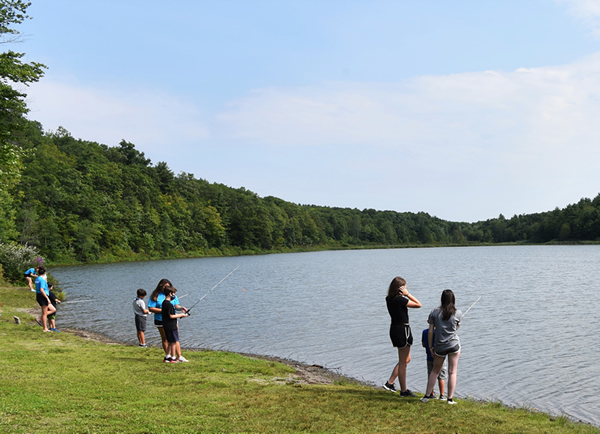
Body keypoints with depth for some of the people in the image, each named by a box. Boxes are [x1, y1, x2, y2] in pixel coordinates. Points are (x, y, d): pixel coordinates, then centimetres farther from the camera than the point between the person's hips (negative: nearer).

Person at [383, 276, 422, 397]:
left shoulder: (389, 299, 6)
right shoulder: (400, 300, -20)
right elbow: (418, 304, -14)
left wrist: (404, 295, 12)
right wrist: (408, 294, -13)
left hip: (395, 329, 9)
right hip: (402, 329, -9)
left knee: (406, 359, 20)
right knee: (403, 362, 1)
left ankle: (390, 383, 22)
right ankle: (404, 390, 10)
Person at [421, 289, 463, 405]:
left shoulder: (435, 312, -4)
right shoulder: (458, 313, -6)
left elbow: (430, 331, -4)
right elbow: (457, 327, 10)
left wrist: (430, 347, 5)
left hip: (439, 347, 2)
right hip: (454, 345, -1)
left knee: (435, 371, 16)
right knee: (452, 372, 6)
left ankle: (427, 396, 18)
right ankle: (450, 399, 8)